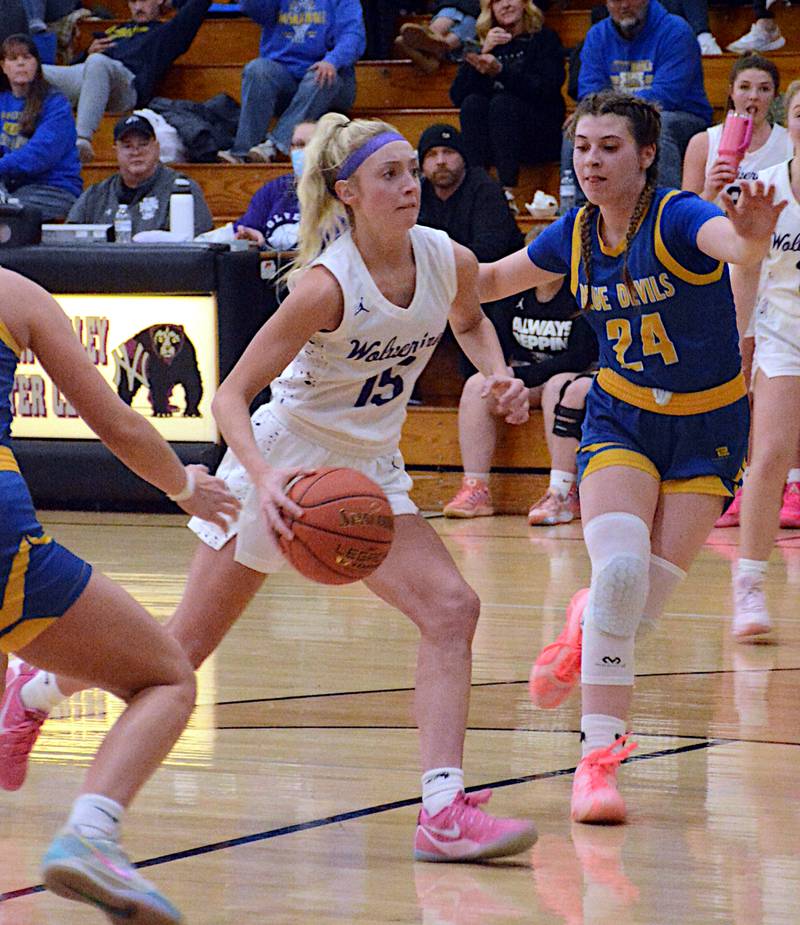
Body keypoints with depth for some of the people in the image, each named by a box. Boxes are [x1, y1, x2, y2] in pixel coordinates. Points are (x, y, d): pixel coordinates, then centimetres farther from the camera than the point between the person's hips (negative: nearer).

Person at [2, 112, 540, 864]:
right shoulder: (327, 285, -26)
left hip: (368, 470, 5)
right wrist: (264, 479, -39)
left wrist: (497, 374, -3)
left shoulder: (450, 261, -9)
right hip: (282, 460, -5)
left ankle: (443, 812, -21)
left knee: (451, 610, -17)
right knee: (183, 646, 7)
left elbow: (469, 322, 18)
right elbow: (231, 395, -23)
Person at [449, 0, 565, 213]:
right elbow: (457, 97, 1)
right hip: (490, 143, 3)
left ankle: (508, 191, -39)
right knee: (473, 103, -22)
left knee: (503, 102, -28)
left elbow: (546, 90, -13)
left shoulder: (545, 39, 4)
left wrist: (501, 71, -26)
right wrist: (483, 53, -11)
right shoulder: (485, 43, 13)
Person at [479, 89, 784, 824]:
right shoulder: (575, 236, -6)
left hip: (708, 426, -2)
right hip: (621, 419, 2)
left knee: (644, 601, -6)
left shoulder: (677, 219, -22)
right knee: (620, 569, -20)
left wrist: (752, 237, -70)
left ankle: (590, 626, 32)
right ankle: (599, 752, -10)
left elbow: (737, 244, -46)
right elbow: (495, 279, 14)